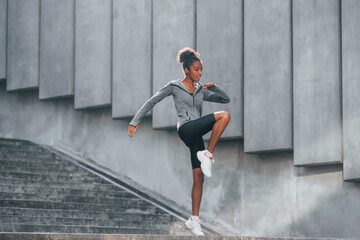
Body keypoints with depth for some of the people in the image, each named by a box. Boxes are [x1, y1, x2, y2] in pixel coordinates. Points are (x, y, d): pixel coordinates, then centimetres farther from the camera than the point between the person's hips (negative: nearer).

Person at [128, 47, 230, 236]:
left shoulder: (201, 90, 19)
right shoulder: (174, 87, 5)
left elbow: (225, 99, 23)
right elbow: (152, 102, 7)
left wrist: (213, 87, 5)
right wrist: (135, 121, 4)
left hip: (196, 134, 5)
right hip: (186, 129, -5)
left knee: (199, 176, -2)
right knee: (224, 116, -21)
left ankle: (194, 220, 0)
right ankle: (208, 155, -18)